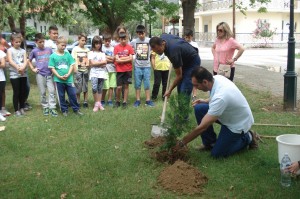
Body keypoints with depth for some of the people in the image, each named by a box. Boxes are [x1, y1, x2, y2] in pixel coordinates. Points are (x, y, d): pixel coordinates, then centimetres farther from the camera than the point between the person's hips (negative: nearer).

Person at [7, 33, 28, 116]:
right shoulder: (10, 50, 1)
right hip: (14, 74, -4)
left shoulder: (23, 51, 12)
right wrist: (18, 68, -25)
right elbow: (10, 61, -12)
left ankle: (22, 108, 22)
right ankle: (16, 110, 7)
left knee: (23, 92, 8)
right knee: (16, 93, 0)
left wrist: (22, 68, -20)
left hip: (23, 74, 4)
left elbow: (25, 61, 1)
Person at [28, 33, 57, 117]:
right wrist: (33, 69, 3)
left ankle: (52, 108, 1)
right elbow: (29, 61, 15)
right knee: (43, 92, 6)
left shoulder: (49, 49, 4)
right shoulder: (34, 51, 1)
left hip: (49, 74, 1)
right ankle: (45, 107, 18)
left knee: (52, 91, -4)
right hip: (40, 74, -1)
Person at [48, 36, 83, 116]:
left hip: (69, 79, 1)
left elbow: (72, 65, 2)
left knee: (72, 94, 4)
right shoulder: (53, 56, -3)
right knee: (61, 96, 9)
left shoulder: (68, 54, 1)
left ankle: (76, 109, 16)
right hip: (59, 80, -1)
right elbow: (52, 68, -4)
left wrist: (68, 74, -12)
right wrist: (59, 76, -13)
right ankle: (64, 110, 22)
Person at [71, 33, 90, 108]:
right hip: (78, 70, -3)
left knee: (85, 86, 6)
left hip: (85, 69, 3)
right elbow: (73, 60, -1)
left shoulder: (87, 49, 9)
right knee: (78, 87, -1)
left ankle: (85, 101, 13)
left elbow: (88, 60, 13)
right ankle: (78, 102, 8)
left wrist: (88, 65, -5)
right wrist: (75, 70, -9)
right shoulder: (75, 49, 0)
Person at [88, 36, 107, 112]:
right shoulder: (91, 53, 5)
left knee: (100, 89, 4)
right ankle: (96, 104, -7)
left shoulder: (102, 53, 14)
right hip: (94, 73, -3)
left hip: (102, 73, 3)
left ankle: (99, 104, 12)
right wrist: (101, 63, -3)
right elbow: (92, 63, -7)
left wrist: (96, 63, -7)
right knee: (94, 88, -19)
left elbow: (105, 63, 0)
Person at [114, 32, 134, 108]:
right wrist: (127, 58, -7)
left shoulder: (129, 47, 2)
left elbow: (131, 59, -5)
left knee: (126, 86, 5)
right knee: (119, 87, -2)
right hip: (119, 70, -1)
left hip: (128, 69, 1)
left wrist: (121, 59, -8)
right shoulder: (116, 47, 1)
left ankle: (125, 102, 14)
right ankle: (117, 101, 17)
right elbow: (117, 59, -6)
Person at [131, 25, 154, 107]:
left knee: (147, 84, 3)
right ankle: (137, 100, 15)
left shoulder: (149, 41, -2)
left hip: (147, 66, -1)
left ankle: (148, 100, 10)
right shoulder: (134, 41, 1)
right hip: (137, 66, 1)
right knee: (137, 84, 6)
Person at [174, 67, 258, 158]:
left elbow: (202, 127, -33)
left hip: (239, 123, -8)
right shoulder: (217, 78, -13)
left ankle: (247, 138, 11)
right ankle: (210, 142, 6)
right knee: (199, 109, -8)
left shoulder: (220, 97, -38)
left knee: (217, 153, -5)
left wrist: (182, 142, -23)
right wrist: (205, 101, -3)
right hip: (229, 113, 8)